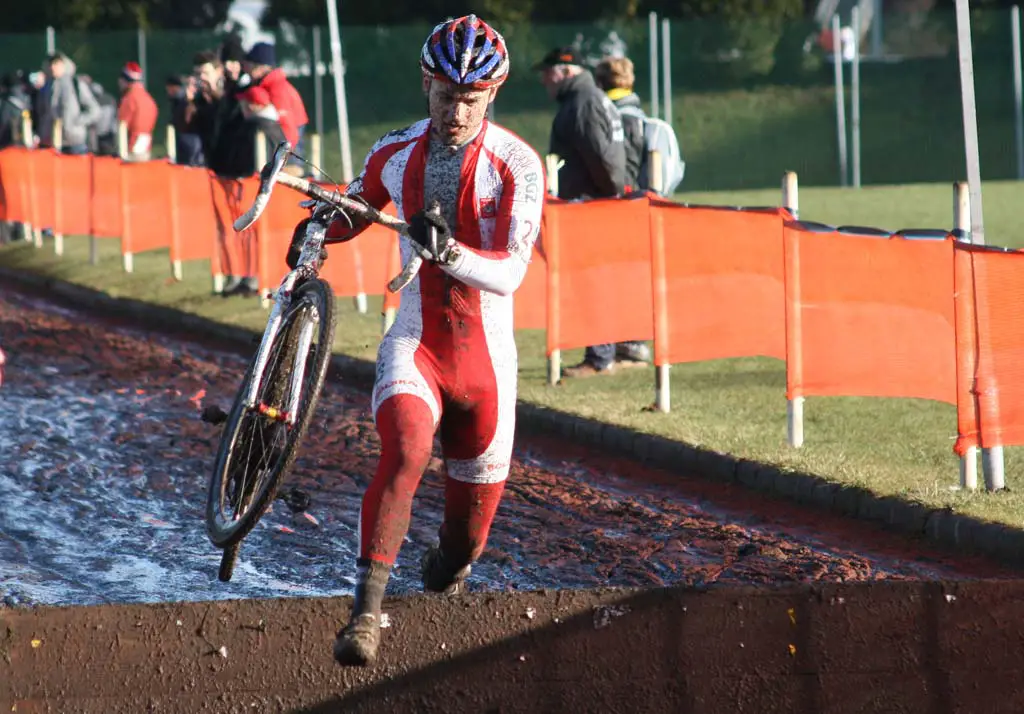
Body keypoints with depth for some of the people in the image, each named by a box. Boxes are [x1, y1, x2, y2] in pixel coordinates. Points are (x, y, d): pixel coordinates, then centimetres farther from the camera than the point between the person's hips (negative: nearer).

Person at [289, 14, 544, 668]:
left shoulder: (517, 165, -12)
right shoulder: (395, 155, -2)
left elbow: (509, 273, -20)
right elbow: (350, 213, 18)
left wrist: (448, 251, -37)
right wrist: (314, 234, -5)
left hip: (486, 359, 0)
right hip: (414, 343, 0)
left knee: (473, 514, 9)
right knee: (406, 452, -30)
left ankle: (446, 584, 44)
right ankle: (367, 612, -30)